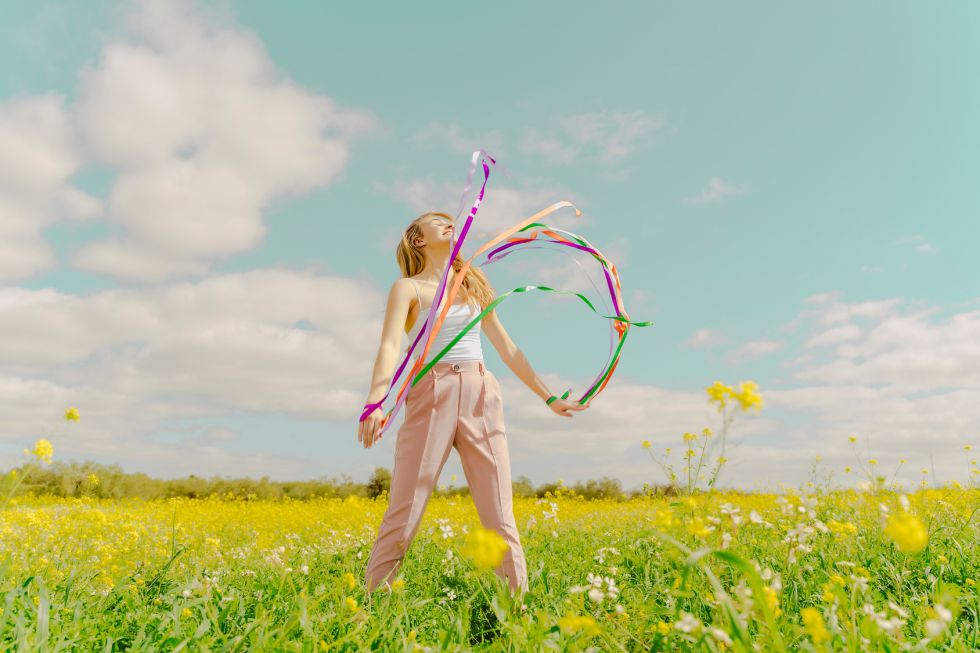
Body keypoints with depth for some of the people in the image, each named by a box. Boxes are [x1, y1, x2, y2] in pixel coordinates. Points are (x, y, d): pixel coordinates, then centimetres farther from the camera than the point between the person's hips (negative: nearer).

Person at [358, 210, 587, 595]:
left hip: (481, 398, 4)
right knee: (403, 516, -5)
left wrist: (547, 396, 22)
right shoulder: (407, 288, 6)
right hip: (430, 397, -3)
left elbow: (506, 346, 23)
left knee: (499, 516, -1)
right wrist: (374, 402, -29)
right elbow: (390, 346, -11)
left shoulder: (474, 285, 21)